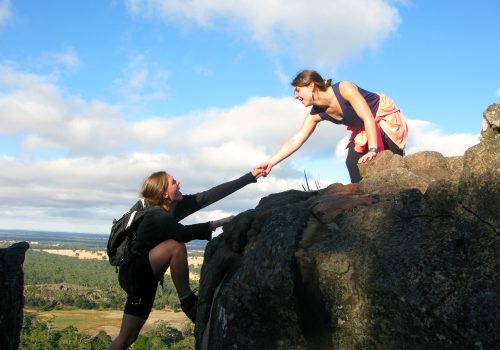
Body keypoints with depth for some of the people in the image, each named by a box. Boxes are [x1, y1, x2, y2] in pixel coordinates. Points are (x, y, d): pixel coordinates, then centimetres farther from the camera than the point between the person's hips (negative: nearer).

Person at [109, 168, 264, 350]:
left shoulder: (174, 206, 0)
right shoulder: (157, 216, -23)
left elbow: (210, 195, -4)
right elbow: (184, 234, -29)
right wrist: (217, 223, -19)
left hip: (144, 278, 8)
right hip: (134, 274, -8)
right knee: (176, 246, -27)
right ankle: (187, 301, -15)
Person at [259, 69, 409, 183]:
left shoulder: (344, 88, -31)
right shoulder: (316, 114, -12)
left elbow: (368, 118, -34)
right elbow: (296, 140, -13)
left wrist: (372, 150, -42)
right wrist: (271, 162, -21)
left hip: (385, 115, -6)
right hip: (363, 130, 7)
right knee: (352, 162, -4)